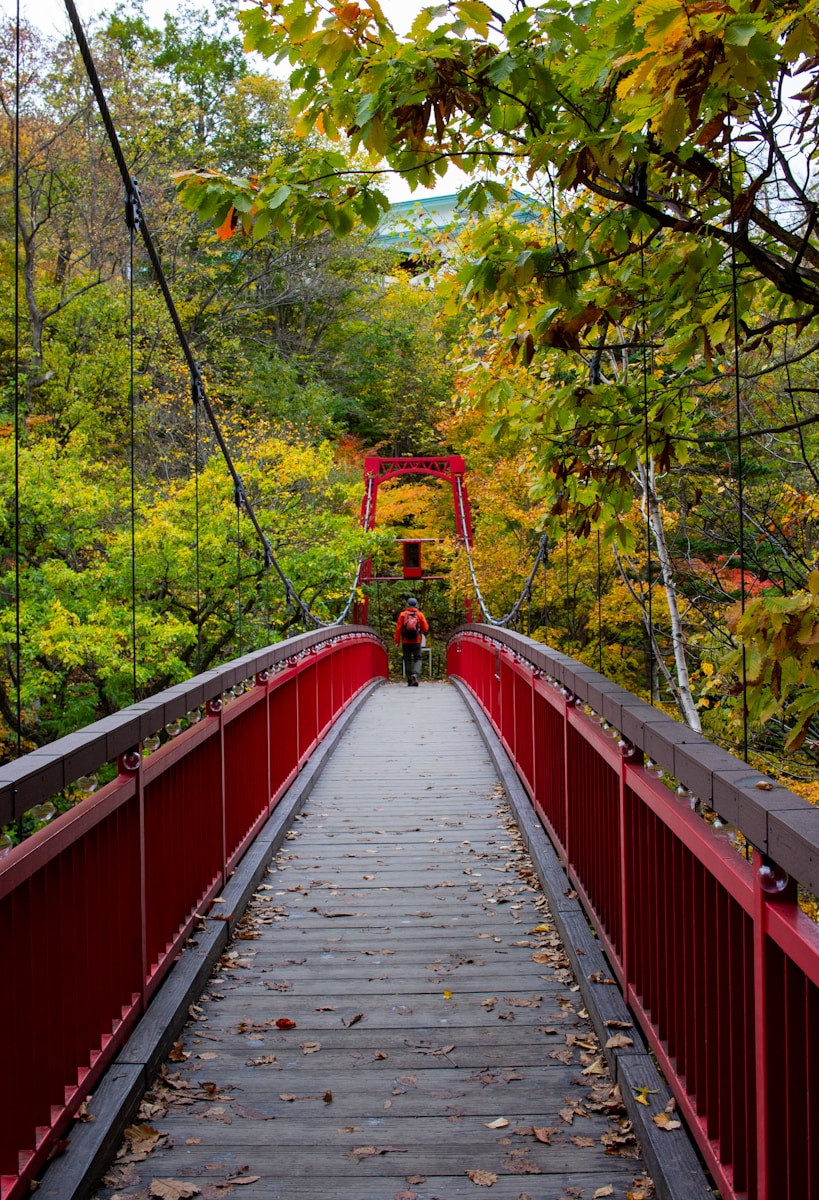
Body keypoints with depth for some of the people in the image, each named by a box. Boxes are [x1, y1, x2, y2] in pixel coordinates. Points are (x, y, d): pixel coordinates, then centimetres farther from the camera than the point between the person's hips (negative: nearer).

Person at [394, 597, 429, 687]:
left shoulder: (402, 614, 1)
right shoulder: (420, 615, 1)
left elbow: (398, 628, -3)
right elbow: (425, 629, 0)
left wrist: (397, 641, 0)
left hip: (405, 641, 1)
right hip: (416, 642, -1)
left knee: (407, 660, 7)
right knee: (417, 659, 8)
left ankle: (409, 681, 6)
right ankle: (415, 674, -19)